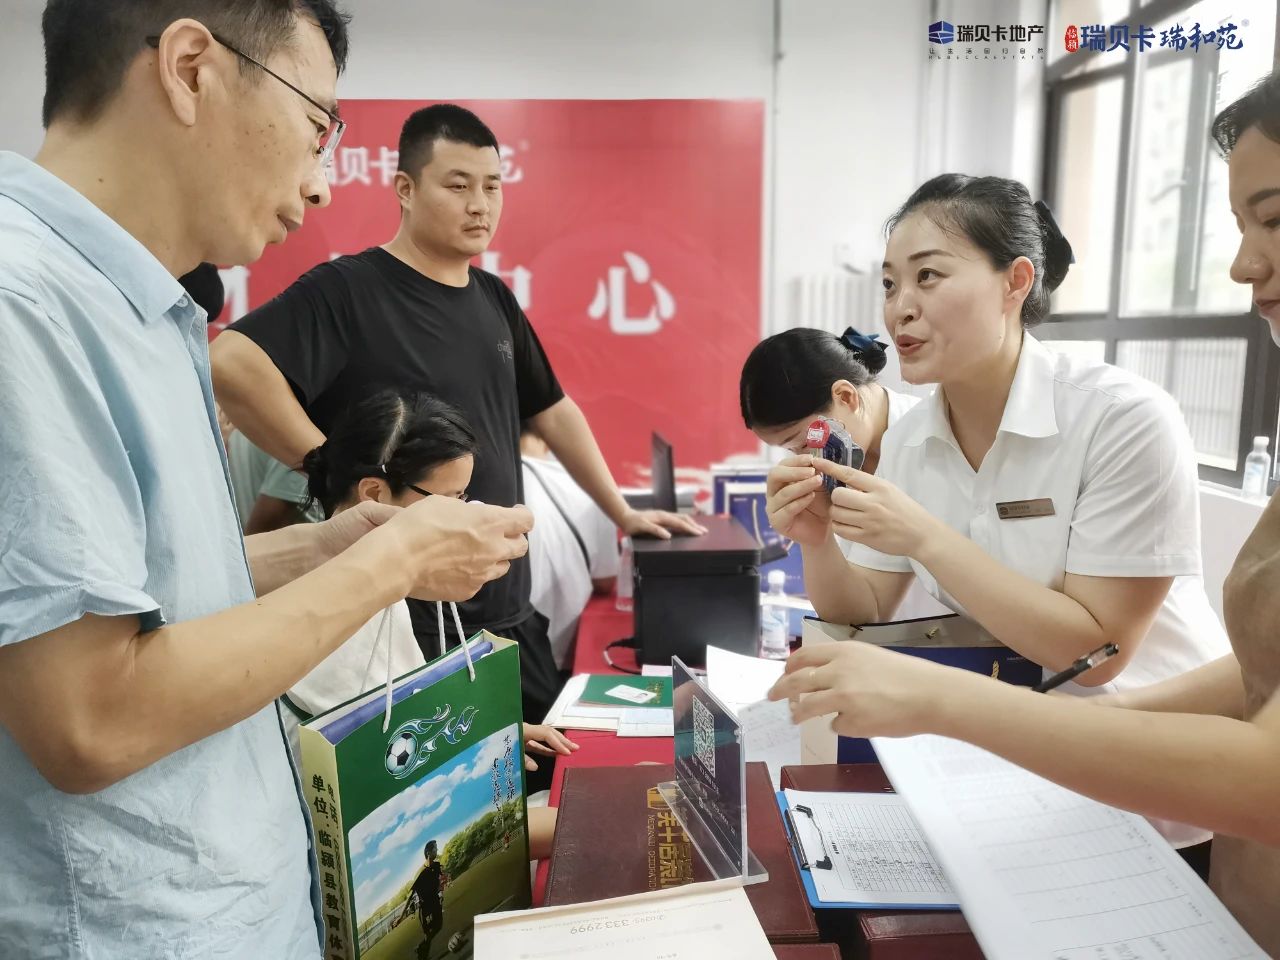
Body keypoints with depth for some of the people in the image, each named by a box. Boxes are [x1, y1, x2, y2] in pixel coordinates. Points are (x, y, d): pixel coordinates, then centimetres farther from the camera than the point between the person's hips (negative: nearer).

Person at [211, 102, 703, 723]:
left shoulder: (493, 300, 10)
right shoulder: (349, 289, -12)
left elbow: (553, 412, 18)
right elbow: (233, 364, -26)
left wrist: (622, 513, 19)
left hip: (510, 615, 7)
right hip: (405, 627, -7)